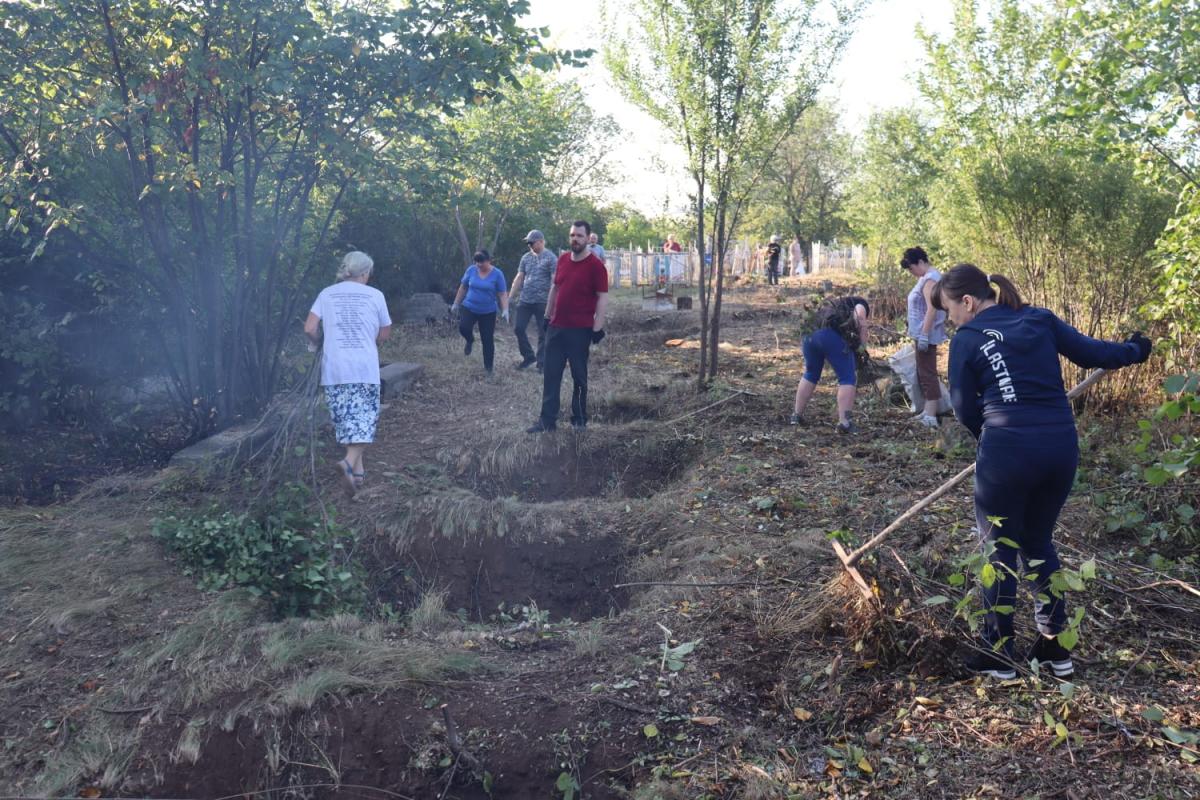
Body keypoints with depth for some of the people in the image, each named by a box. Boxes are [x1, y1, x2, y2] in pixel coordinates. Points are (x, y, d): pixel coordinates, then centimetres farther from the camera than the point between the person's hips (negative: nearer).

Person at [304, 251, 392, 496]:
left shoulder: (327, 294, 6)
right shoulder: (375, 295, 3)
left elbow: (310, 328, -1)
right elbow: (385, 333, 9)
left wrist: (319, 343, 19)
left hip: (335, 369, 2)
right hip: (365, 368, -2)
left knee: (346, 420, 13)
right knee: (364, 420, 1)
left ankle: (358, 469, 19)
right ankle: (349, 463, -20)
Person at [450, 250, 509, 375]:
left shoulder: (497, 274, -8)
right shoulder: (471, 270, -2)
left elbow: (502, 294, -6)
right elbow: (463, 288, 9)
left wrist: (505, 310, -17)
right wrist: (456, 304, 13)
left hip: (488, 312, -1)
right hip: (469, 308, 1)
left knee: (488, 340, -1)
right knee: (464, 327, -24)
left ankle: (488, 367, 15)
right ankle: (470, 341, 12)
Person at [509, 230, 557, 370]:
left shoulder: (551, 258, -7)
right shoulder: (526, 258, 10)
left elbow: (555, 281, -12)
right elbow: (519, 278, 12)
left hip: (542, 302, -5)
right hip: (524, 300, 5)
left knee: (543, 333, 3)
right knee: (518, 328, 3)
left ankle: (541, 362, 14)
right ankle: (528, 356, 20)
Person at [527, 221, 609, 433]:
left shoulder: (595, 265, -11)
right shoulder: (562, 259, 8)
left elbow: (602, 298, -12)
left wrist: (597, 328, -16)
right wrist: (547, 315, 18)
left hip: (580, 330, -6)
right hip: (556, 327, 6)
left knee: (579, 376, 6)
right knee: (550, 375, 5)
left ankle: (580, 419, 19)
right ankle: (547, 421, 11)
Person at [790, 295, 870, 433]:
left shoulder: (837, 305, 40)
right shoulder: (860, 303, 20)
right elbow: (860, 315, -3)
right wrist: (862, 341, 7)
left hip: (810, 334, 7)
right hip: (832, 335, -7)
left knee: (811, 374, 25)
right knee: (848, 379, 2)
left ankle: (796, 415, 30)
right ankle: (844, 422, -5)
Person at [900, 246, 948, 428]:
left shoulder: (930, 279, -17)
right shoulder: (926, 277, 15)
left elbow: (932, 309, -24)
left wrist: (924, 335, -26)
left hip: (926, 334, -11)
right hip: (922, 333, 11)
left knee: (927, 373, -10)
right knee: (923, 371, 15)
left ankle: (931, 416, -11)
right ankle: (927, 410, 22)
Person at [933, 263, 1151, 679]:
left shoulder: (966, 341, -3)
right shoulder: (1041, 319, 9)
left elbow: (965, 409, 2)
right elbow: (1091, 352, 16)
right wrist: (1135, 350, 37)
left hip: (1007, 451, -5)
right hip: (1061, 445, 5)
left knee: (999, 549, 11)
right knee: (1038, 542, 23)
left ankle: (998, 654, 19)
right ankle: (1056, 647, 28)